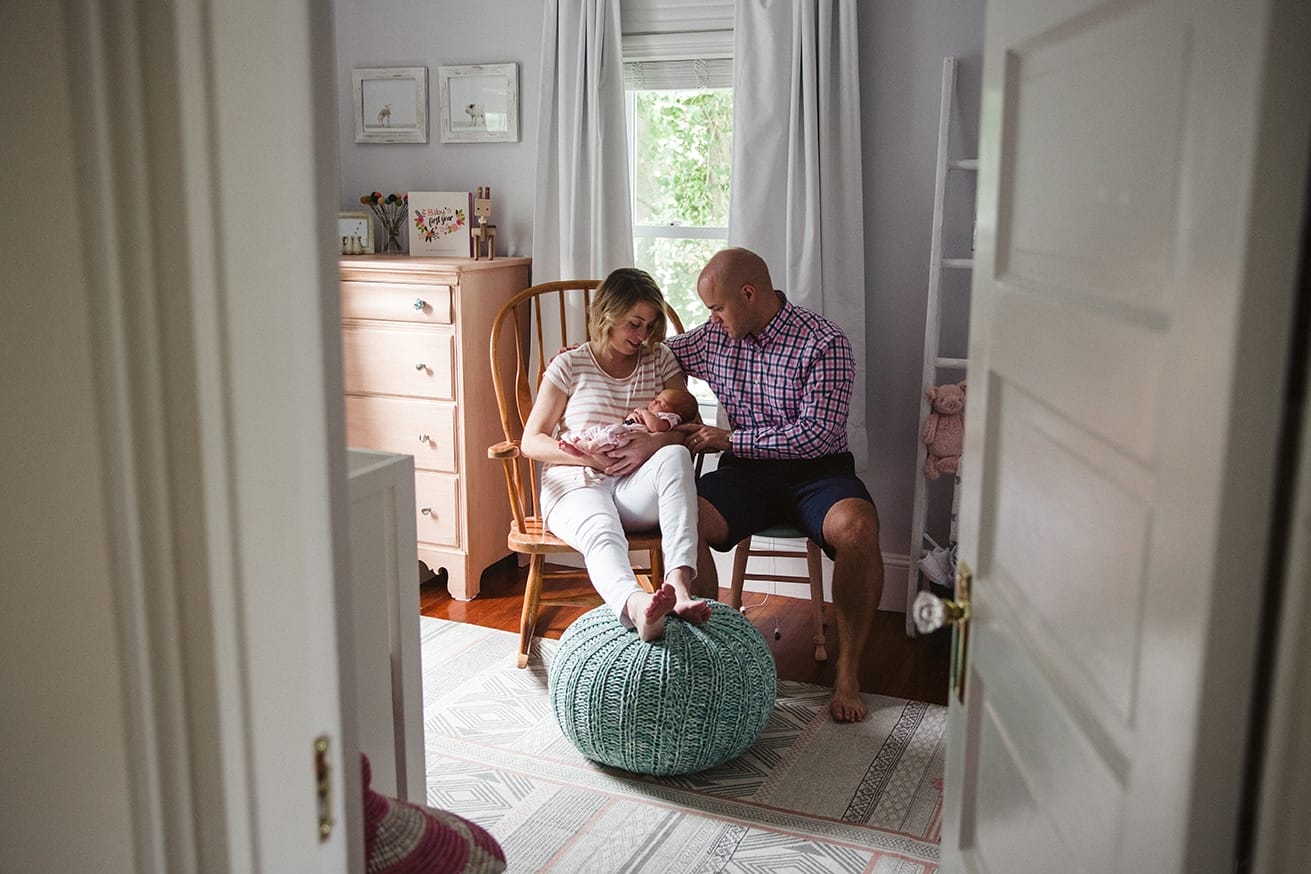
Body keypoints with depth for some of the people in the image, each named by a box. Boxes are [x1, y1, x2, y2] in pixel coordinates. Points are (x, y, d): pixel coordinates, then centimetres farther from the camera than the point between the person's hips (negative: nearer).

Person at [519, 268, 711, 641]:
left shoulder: (659, 359, 13)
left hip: (635, 486, 3)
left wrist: (655, 443, -17)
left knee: (675, 455, -32)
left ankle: (679, 584, -49)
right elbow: (531, 441, 3)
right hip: (576, 485, -2)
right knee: (603, 532, -38)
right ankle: (637, 606, -72)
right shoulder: (570, 365, 5)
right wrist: (589, 456, -13)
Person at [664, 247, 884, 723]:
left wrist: (729, 439, -13)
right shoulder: (713, 337, 7)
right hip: (746, 471, 4)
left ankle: (848, 674, -20)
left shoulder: (825, 343, -10)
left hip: (815, 469, -3)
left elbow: (818, 434, -16)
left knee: (857, 527, -35)